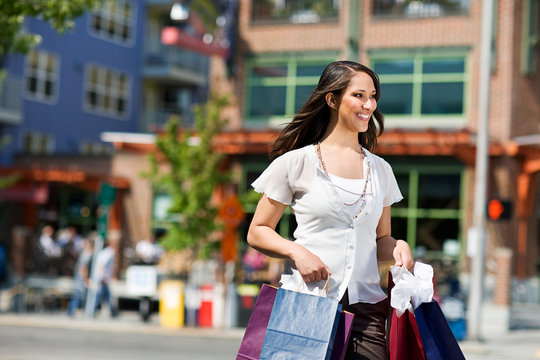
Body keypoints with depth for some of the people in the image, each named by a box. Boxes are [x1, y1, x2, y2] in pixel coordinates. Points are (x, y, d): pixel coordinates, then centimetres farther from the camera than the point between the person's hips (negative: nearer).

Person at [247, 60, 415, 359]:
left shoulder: (380, 170, 15)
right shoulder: (296, 163, 2)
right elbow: (257, 233, 5)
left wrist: (398, 246, -1)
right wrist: (296, 251, -12)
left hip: (365, 307, 3)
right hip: (306, 300, -3)